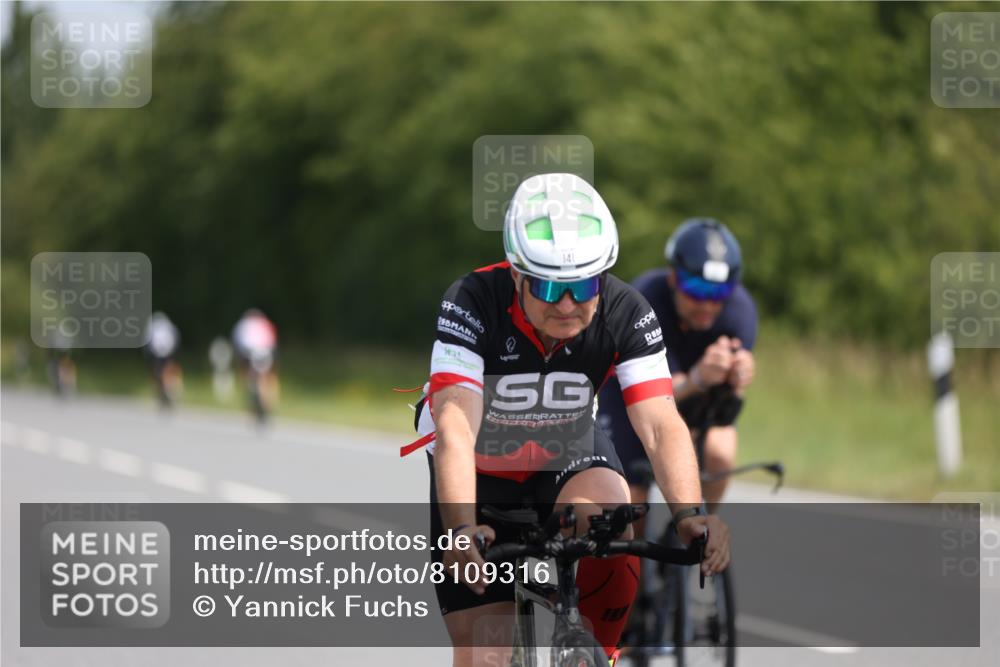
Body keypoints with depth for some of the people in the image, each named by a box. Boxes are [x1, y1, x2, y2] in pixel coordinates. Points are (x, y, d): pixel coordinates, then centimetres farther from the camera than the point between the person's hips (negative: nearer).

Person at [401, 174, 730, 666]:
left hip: (570, 456, 1)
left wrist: (689, 515, -50)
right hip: (481, 472, -1)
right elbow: (454, 427, -41)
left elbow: (661, 426, -32)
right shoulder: (472, 303, -31)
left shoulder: (624, 313, -23)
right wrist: (461, 532, -56)